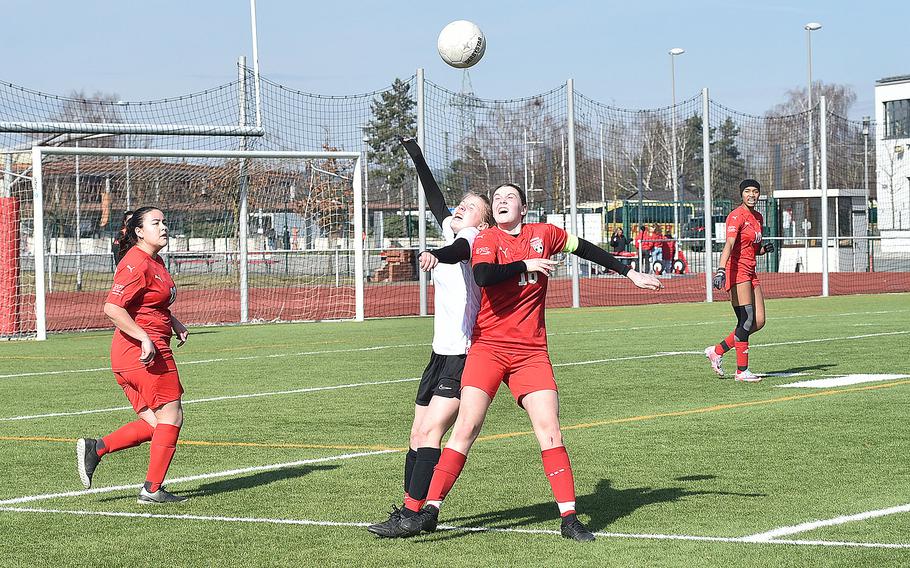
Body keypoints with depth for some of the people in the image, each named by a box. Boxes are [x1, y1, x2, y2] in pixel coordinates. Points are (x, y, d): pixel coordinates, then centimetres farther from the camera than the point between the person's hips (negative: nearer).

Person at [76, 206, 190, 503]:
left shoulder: (155, 261, 16)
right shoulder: (136, 263, -14)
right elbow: (112, 308, -23)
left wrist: (173, 322, 18)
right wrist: (145, 338, -24)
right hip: (145, 352, -10)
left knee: (154, 424, 10)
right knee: (171, 416, -2)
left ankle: (95, 448, 5)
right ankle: (153, 489, 3)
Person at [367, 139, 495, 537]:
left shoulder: (474, 238, -7)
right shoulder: (451, 232, 18)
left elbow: (461, 250, -31)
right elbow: (434, 197, 31)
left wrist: (437, 255, -53)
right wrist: (414, 153, 39)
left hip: (465, 356, -9)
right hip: (441, 354, 9)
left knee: (431, 432, -17)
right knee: (418, 434, 8)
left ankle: (412, 512, -20)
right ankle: (410, 510, 14)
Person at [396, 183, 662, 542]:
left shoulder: (543, 235, 10)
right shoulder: (486, 240, 0)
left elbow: (585, 248, 25)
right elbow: (482, 277, -21)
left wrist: (630, 273, 30)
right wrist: (526, 264, -13)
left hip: (531, 351, 2)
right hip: (488, 347, -2)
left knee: (549, 429, -6)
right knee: (467, 425, -11)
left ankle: (569, 518, -1)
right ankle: (430, 510, -7)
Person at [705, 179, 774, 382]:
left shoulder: (758, 218, 16)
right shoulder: (737, 216, -11)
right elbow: (729, 245, -25)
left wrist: (765, 249, 3)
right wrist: (721, 270, -38)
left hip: (751, 272, 9)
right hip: (737, 270, -9)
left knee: (759, 322, 3)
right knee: (746, 321, -11)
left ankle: (717, 351, 14)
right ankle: (742, 371, -5)